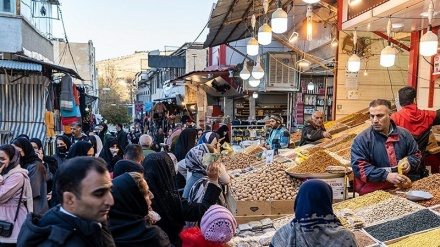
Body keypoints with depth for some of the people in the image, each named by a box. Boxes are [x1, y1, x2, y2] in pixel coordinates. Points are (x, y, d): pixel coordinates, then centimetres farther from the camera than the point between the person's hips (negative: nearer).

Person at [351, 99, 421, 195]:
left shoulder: (404, 134, 9)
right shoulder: (361, 139, -6)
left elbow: (416, 154, 23)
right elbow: (359, 167, -13)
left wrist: (409, 163, -1)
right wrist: (386, 176, -22)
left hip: (401, 187, 5)